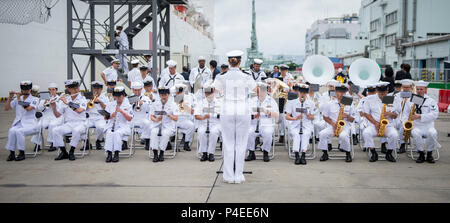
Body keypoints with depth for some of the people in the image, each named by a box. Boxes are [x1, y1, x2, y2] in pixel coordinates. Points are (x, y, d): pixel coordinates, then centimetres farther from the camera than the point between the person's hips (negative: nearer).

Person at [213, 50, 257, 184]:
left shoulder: (222, 78, -4)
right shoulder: (246, 77, -5)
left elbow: (218, 91, 14)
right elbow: (255, 89, 12)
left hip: (227, 112, 1)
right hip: (243, 112, 0)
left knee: (228, 144, 8)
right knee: (241, 144, 7)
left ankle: (229, 176, 11)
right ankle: (238, 176, 11)